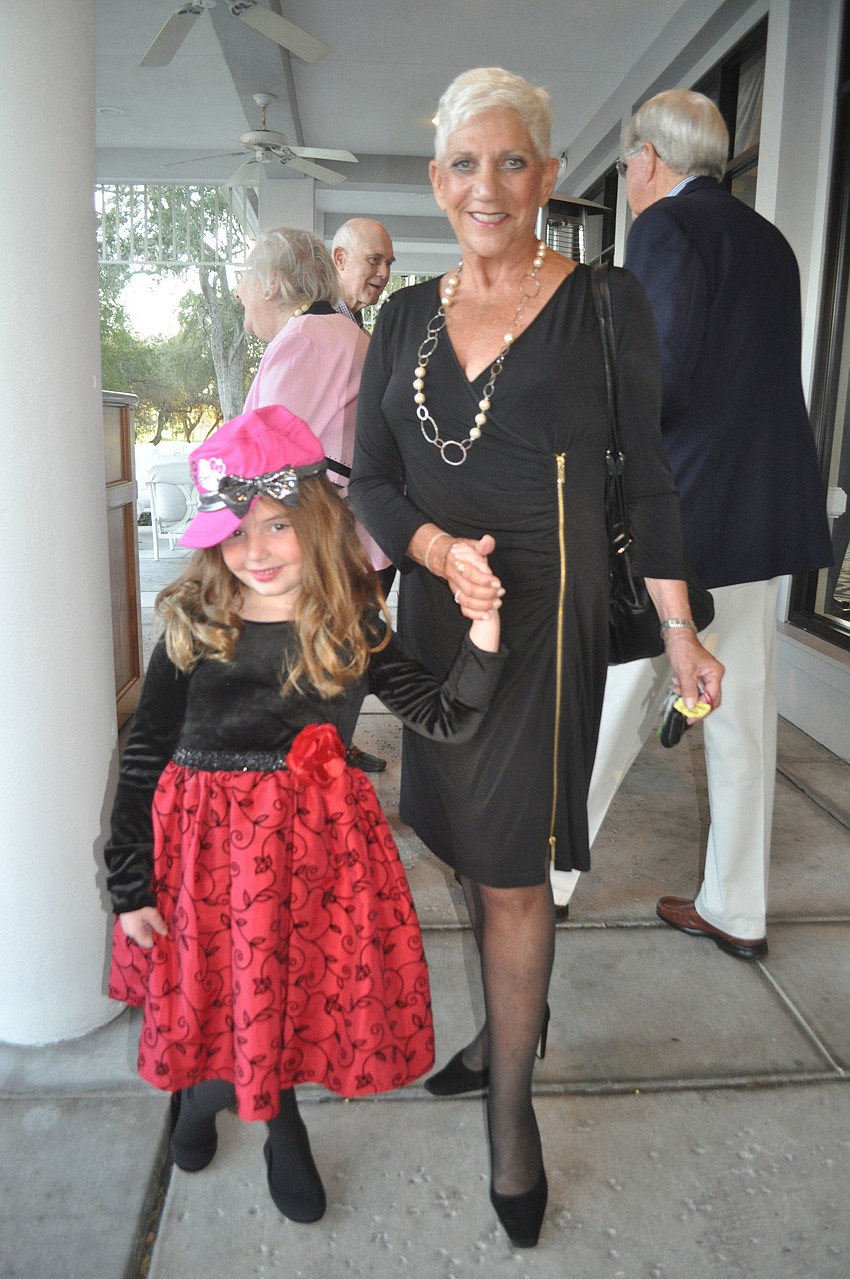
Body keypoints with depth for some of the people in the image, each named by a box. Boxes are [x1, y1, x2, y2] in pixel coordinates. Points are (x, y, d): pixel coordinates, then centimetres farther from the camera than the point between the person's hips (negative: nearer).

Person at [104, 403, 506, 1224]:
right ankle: (209, 1084, 49)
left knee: (301, 992, 10)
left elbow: (447, 719, -11)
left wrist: (485, 625, -26)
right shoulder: (191, 633, -9)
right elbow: (142, 761, -3)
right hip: (206, 845, 0)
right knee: (209, 993, 13)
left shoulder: (353, 634, -6)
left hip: (315, 844, 1)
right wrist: (130, 887, -3)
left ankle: (271, 1104, 43)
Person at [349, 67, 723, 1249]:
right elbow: (371, 479, 5)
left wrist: (680, 634, -1)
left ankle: (511, 1111, 21)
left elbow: (648, 480, 0)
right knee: (468, 846, 16)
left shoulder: (604, 306, -3)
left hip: (544, 616, -4)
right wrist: (441, 551, -14)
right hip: (435, 608, 5)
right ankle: (509, 1029, 41)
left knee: (511, 869, 0)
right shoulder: (407, 316, 8)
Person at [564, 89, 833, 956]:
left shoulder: (666, 226, -7)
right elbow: (761, 378, 16)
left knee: (611, 703, 4)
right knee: (743, 715, 11)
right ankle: (735, 910, 22)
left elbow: (661, 377, -19)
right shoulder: (769, 240, 18)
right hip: (765, 507, 8)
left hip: (673, 511, -8)